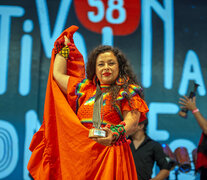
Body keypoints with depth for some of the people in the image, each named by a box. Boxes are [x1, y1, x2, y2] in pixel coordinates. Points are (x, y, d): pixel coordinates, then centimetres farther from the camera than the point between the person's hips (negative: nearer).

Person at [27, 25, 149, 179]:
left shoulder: (128, 92, 2)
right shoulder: (84, 88, 17)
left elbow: (132, 122, -10)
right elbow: (58, 74, 25)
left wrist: (114, 134, -31)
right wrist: (65, 47, 34)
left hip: (110, 154, -4)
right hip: (81, 154, 4)